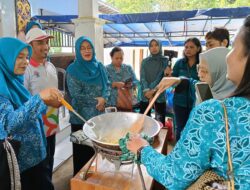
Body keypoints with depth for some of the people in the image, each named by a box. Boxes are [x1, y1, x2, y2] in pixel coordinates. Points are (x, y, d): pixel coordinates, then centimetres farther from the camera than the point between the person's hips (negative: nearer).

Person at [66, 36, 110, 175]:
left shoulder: (100, 67, 6)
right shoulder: (73, 69, -7)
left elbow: (107, 85, 6)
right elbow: (76, 94, -13)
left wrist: (104, 99, -13)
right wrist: (96, 101, -12)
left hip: (99, 115, 4)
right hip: (81, 117, -4)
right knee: (82, 150, 9)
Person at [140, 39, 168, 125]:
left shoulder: (165, 60, 5)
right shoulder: (145, 61, 11)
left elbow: (161, 76, -7)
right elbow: (142, 77, -1)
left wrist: (152, 90, -19)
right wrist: (147, 90, -18)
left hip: (159, 94, -1)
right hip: (145, 95, 2)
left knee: (160, 122, 2)